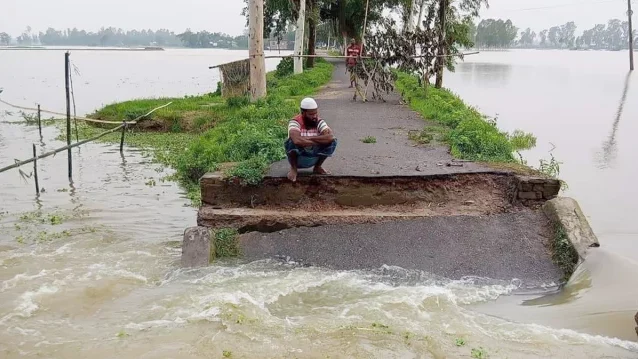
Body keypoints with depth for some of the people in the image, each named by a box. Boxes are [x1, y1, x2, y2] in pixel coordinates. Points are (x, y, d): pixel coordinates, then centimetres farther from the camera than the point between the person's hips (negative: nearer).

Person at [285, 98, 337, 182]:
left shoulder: (319, 122, -8)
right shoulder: (295, 122, -20)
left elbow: (330, 137, -26)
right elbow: (297, 140, -41)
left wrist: (309, 138, -30)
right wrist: (318, 142, -28)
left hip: (314, 158, 4)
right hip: (298, 158, -3)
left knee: (332, 142, -17)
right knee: (292, 141, -34)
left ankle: (318, 167, 5)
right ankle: (293, 168, -8)